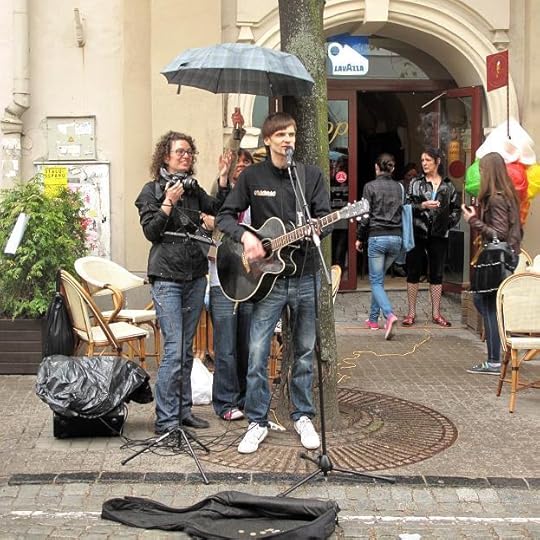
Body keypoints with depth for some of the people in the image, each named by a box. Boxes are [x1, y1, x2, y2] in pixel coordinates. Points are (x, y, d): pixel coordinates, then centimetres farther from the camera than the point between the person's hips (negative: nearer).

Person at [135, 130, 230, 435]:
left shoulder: (194, 190, 13)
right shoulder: (153, 190, -1)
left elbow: (220, 210, 2)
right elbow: (151, 232, -8)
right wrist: (168, 203, -16)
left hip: (195, 276, 6)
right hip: (167, 277, -6)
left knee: (187, 349, 11)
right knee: (174, 350, -11)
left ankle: (184, 410, 21)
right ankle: (165, 421, -5)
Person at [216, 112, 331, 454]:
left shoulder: (312, 175, 4)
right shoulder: (252, 176, 1)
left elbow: (324, 218, -2)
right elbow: (225, 216, 2)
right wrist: (245, 236, -16)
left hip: (305, 275, 2)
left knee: (305, 351, 11)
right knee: (257, 353, -4)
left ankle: (303, 416, 25)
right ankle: (258, 422, 9)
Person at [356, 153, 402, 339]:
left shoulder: (370, 186, -5)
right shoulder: (399, 187, 8)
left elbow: (365, 215, -5)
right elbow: (403, 212, 10)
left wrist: (360, 238, 5)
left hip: (376, 237, -5)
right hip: (396, 238, 5)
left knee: (376, 281, -2)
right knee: (378, 278, 18)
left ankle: (389, 314, -25)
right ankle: (373, 319, 21)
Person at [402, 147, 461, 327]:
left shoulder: (448, 186, 8)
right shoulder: (415, 184, 3)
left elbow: (456, 208, 14)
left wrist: (449, 222, 1)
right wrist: (422, 206, -21)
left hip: (439, 235, 1)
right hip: (418, 233, -1)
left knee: (437, 274, 6)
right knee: (413, 272, 2)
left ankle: (436, 313, 14)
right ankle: (411, 313, 11)